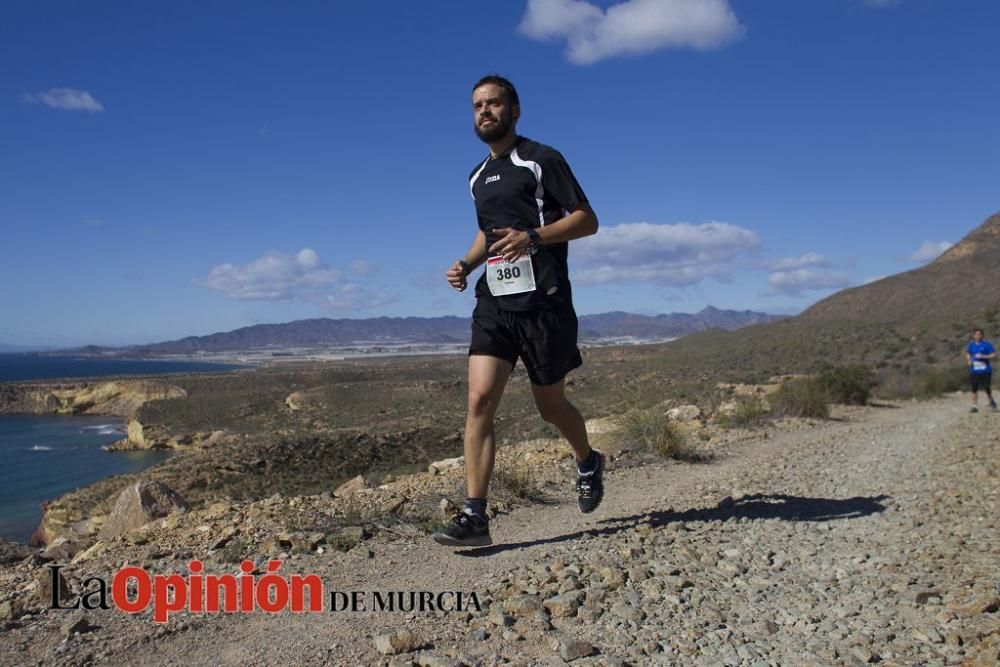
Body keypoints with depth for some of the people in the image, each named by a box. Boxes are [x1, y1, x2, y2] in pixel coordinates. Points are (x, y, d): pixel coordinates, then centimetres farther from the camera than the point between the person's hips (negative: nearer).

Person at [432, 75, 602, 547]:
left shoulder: (541, 160, -1)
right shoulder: (478, 177, 20)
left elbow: (587, 220, -6)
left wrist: (533, 237, -22)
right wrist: (466, 264, 12)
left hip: (543, 301, -5)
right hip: (494, 303, 5)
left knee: (550, 405, 7)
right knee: (479, 401, -10)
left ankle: (588, 463, 39)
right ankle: (474, 517, -9)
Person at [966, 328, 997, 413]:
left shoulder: (987, 344, -5)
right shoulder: (971, 345, 8)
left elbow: (994, 355, -8)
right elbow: (968, 353, 26)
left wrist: (983, 356, -19)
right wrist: (969, 360, 6)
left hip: (985, 371, -3)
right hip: (974, 370, 3)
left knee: (986, 388, -2)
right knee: (974, 389, 1)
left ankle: (992, 402, 27)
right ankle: (975, 406, 8)